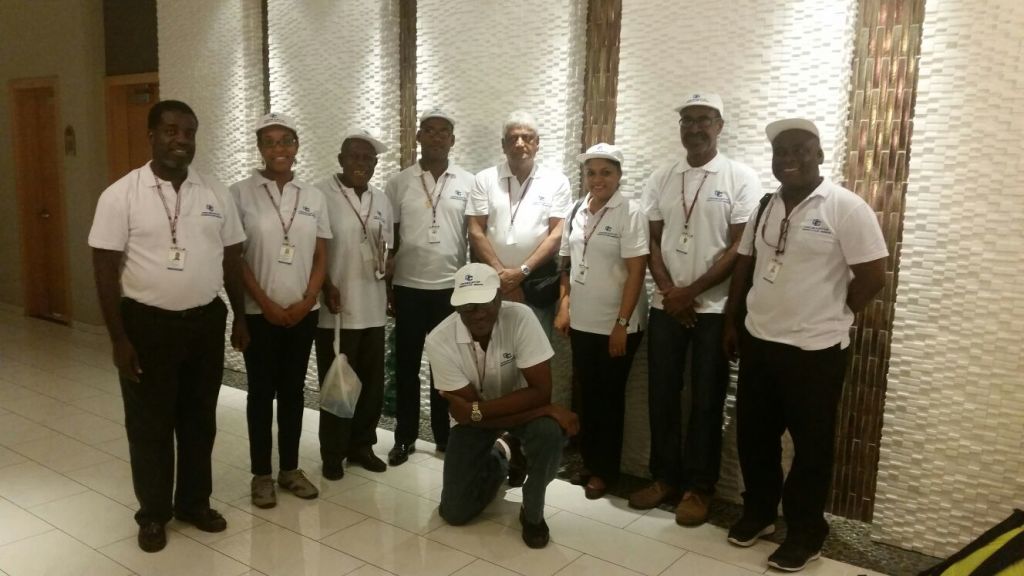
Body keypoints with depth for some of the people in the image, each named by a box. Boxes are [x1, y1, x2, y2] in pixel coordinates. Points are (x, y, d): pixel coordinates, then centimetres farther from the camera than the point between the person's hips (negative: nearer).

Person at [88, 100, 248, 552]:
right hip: (147, 324, -3)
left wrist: (240, 316, 10)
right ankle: (153, 513, 27)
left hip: (206, 321, 3)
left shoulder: (216, 193, 2)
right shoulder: (120, 195, -8)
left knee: (199, 420, 15)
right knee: (150, 425, 10)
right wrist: (119, 338, -11)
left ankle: (195, 502, 33)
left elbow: (232, 258, 9)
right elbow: (106, 269, -8)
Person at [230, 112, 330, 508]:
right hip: (258, 313, -3)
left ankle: (290, 468, 25)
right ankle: (261, 474, 19)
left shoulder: (313, 197, 5)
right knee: (261, 391, 6)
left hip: (304, 312, 3)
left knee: (293, 390, 12)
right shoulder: (241, 194, -5)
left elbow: (320, 258, 6)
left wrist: (306, 301, -7)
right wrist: (266, 304, -11)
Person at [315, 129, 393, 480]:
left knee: (372, 380, 11)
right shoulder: (321, 195, -8)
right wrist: (326, 286, -17)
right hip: (335, 307, -5)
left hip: (373, 306, 6)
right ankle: (333, 454, 18)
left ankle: (362, 444, 27)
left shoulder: (381, 200, 12)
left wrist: (385, 262, 4)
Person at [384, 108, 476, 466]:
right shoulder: (398, 183, 2)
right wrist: (386, 286, 2)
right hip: (408, 287, 0)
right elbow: (388, 240, 4)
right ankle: (405, 437, 20)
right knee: (406, 365, 8)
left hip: (452, 287, 0)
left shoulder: (468, 183, 2)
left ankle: (443, 435, 22)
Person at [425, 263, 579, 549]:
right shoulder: (439, 341, -27)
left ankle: (532, 513, -6)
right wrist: (544, 411, -31)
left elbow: (541, 392, -28)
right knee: (454, 512, -5)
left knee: (550, 432, -35)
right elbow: (463, 412, -24)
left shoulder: (520, 317, -28)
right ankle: (500, 457, 26)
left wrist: (477, 409, -35)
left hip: (522, 405, -1)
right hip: (474, 417, 1)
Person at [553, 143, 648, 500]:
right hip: (581, 321, 5)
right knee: (587, 393, 14)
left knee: (609, 396, 6)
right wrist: (563, 306, 7)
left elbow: (636, 272, -15)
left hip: (616, 324, -5)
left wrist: (621, 324, -17)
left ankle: (605, 470, 20)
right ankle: (587, 461, 29)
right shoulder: (576, 211, 6)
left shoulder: (630, 213, -11)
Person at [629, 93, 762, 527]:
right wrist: (668, 290, -7)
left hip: (714, 307, -3)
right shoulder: (661, 178, 7)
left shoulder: (741, 178, -5)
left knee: (706, 400, 4)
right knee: (661, 395, 9)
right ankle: (664, 476, 24)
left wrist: (692, 292, -12)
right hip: (665, 306, 4)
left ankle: (698, 487, 17)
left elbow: (740, 248, -9)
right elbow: (652, 241, 7)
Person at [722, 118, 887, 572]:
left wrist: (828, 318, -3)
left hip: (815, 349, -6)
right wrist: (732, 322, 13)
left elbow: (873, 276, -12)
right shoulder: (766, 208, 8)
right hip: (757, 342, 6)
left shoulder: (846, 207, -12)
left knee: (810, 444, 9)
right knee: (753, 434, 16)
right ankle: (758, 512, 36)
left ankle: (806, 532, 26)